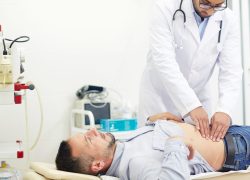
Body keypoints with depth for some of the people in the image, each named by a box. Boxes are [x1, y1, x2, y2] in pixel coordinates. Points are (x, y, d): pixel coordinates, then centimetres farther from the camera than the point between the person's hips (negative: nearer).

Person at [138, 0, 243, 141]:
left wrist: (225, 110, -31)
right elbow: (164, 60, -27)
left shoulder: (228, 21, -9)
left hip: (199, 97, 3)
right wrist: (192, 106, -35)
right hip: (160, 95, -3)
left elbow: (231, 70, -13)